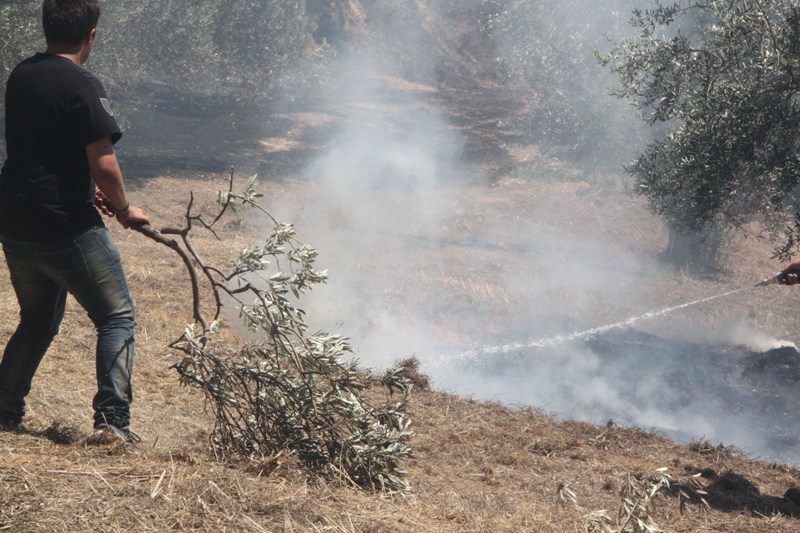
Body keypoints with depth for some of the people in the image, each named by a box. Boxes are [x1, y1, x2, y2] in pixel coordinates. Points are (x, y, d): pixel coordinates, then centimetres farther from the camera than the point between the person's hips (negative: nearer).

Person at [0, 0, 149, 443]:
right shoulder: (82, 86, -15)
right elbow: (103, 163, -18)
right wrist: (124, 209, -1)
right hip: (67, 226, -7)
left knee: (37, 322, 24)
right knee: (117, 318, 4)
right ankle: (111, 419, -6)